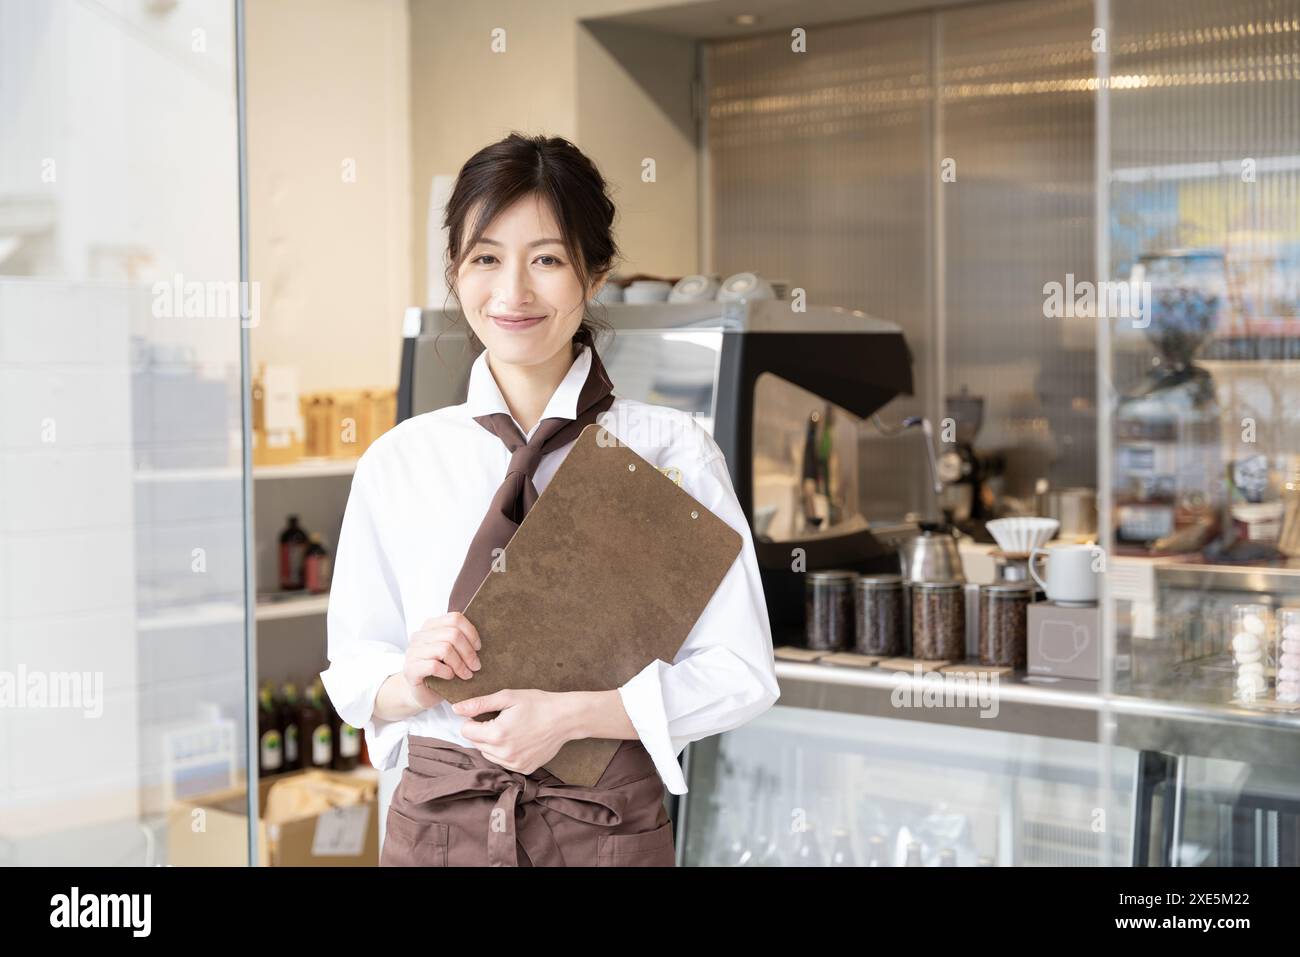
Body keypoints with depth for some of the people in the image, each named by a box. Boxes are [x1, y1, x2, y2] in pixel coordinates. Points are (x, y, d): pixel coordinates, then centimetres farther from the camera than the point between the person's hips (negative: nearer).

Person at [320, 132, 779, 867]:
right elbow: (351, 675, 6)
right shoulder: (397, 462, 0)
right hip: (437, 824, 2)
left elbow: (740, 672, -8)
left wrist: (573, 714, -18)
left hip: (607, 828, -1)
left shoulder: (672, 450, -6)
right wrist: (409, 682, -16)